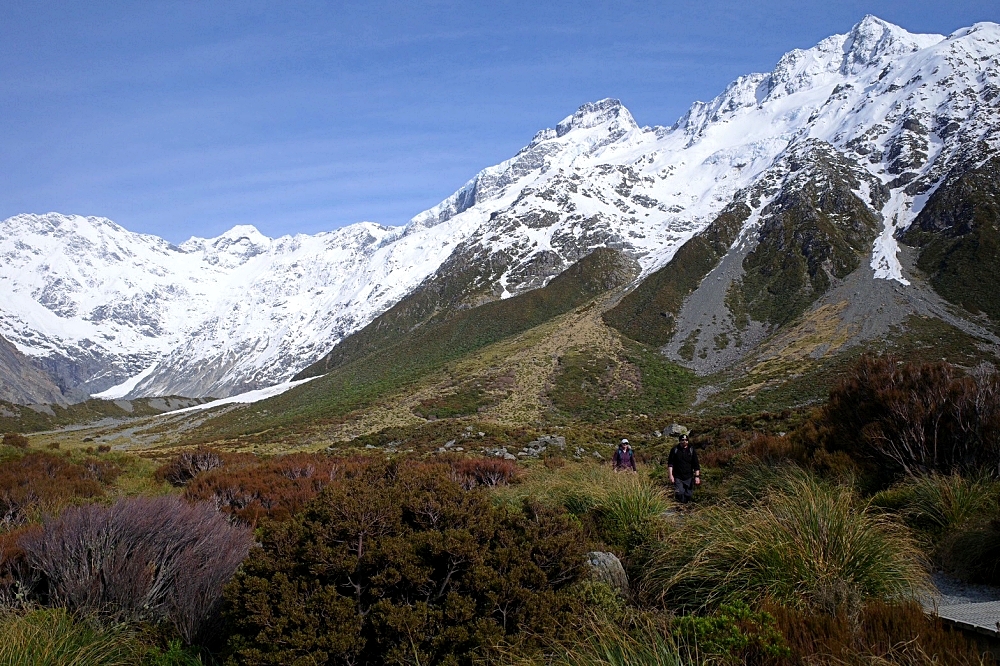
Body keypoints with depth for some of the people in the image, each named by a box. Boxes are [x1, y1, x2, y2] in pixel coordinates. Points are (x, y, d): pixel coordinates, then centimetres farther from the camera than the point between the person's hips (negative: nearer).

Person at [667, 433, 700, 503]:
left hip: (689, 478, 2)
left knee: (689, 495, 2)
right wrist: (670, 475, -7)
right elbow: (670, 464, 0)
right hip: (678, 478, -2)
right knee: (680, 494, -11)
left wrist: (697, 476, -2)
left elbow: (696, 465, 5)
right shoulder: (674, 450, 1)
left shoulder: (692, 451, 4)